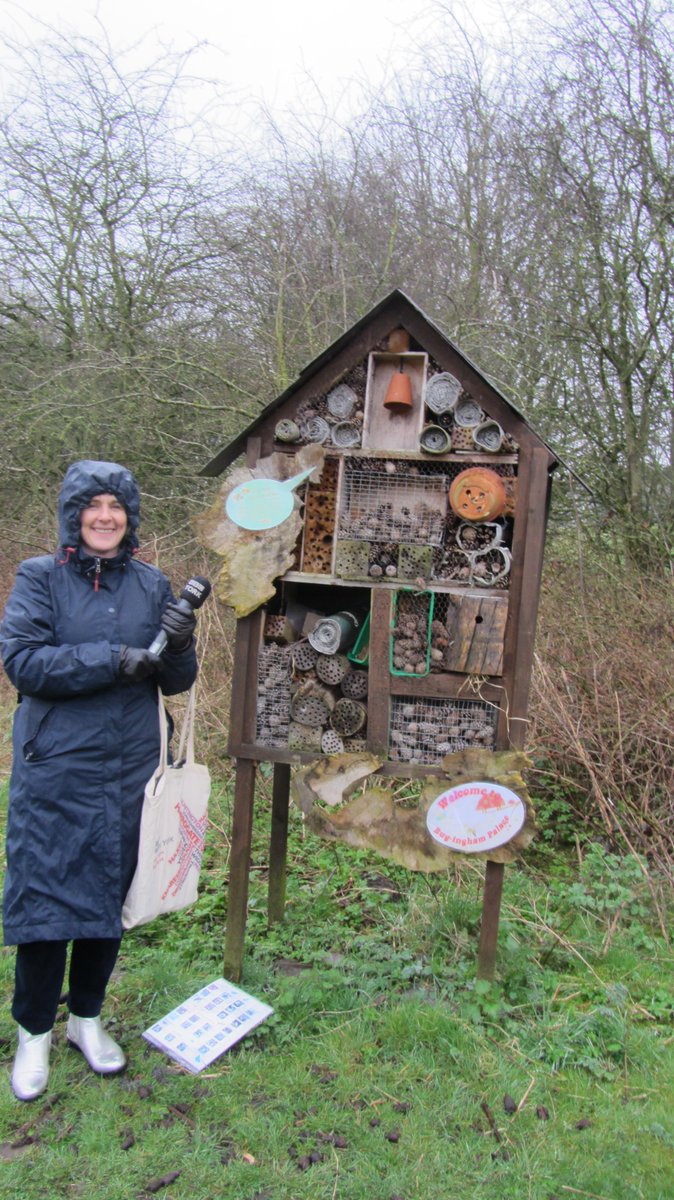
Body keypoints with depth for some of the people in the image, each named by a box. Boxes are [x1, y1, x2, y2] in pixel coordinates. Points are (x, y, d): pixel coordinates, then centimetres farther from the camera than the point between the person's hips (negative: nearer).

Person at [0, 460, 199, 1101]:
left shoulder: (152, 584, 5)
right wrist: (116, 659, -20)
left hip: (129, 772, 4)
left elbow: (175, 681, 7)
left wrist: (180, 647, -16)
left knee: (110, 897, 15)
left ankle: (86, 1018, 36)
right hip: (54, 769, -3)